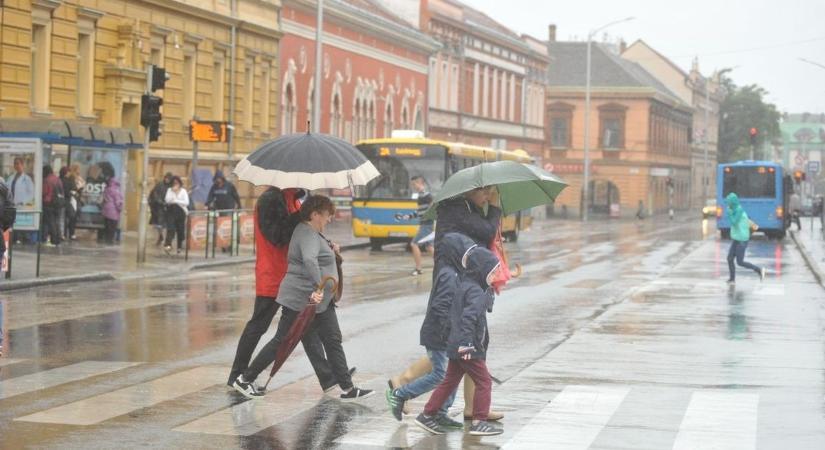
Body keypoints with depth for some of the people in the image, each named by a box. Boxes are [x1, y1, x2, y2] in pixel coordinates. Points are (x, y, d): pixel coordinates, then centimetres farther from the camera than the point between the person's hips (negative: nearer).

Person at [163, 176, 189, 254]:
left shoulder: (183, 191, 5)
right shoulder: (169, 190, 9)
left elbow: (186, 202, -5)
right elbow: (167, 200, -5)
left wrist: (176, 201, -11)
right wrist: (173, 191, -10)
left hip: (181, 212, 0)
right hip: (171, 211, 0)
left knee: (180, 230, 4)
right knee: (170, 228, -16)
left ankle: (180, 247, 18)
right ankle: (168, 245, -27)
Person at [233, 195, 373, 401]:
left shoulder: (313, 233, 13)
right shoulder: (308, 235, -19)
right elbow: (309, 260, -38)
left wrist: (329, 248, 19)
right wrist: (318, 288, -47)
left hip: (321, 301, 10)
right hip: (300, 301, -10)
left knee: (333, 341, 7)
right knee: (282, 342, -1)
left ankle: (347, 388, 9)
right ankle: (244, 379, 11)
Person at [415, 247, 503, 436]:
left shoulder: (464, 286, 15)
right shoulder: (475, 292, -17)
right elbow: (468, 317, -28)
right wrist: (466, 343, -31)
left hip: (455, 346, 10)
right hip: (469, 349, -10)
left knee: (450, 381, 16)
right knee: (484, 382, 0)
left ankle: (427, 415, 19)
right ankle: (479, 422, 3)